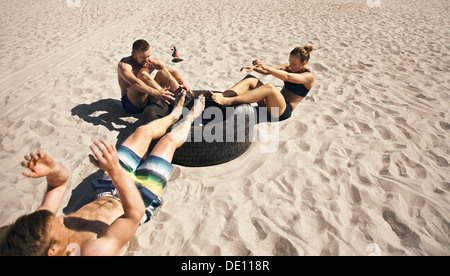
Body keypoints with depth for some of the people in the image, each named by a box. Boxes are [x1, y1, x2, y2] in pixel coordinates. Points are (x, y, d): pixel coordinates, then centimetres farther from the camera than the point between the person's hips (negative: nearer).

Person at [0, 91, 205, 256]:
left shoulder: (38, 231, -25)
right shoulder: (95, 250, -45)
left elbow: (59, 183, -13)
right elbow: (135, 213, -44)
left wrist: (53, 170, -38)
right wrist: (116, 171, -58)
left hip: (108, 194, 6)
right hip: (140, 199, -5)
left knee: (143, 131, 10)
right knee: (170, 139, 1)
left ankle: (175, 114, 46)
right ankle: (191, 116, 40)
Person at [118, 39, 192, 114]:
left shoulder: (151, 62, 1)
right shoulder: (124, 65, -15)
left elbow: (172, 72, -3)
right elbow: (133, 82, -36)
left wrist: (183, 83, -24)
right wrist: (155, 93, -50)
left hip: (149, 100, 5)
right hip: (132, 104, -5)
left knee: (163, 71, -10)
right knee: (143, 75, -30)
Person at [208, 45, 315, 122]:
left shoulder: (309, 76, -5)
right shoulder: (289, 67, 16)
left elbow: (287, 77, -23)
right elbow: (268, 71, 6)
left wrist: (265, 67, -32)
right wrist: (254, 67, -14)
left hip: (283, 111, -7)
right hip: (270, 105, 7)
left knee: (269, 87, -38)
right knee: (250, 79, -12)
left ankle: (227, 101, -45)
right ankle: (221, 95, -32)